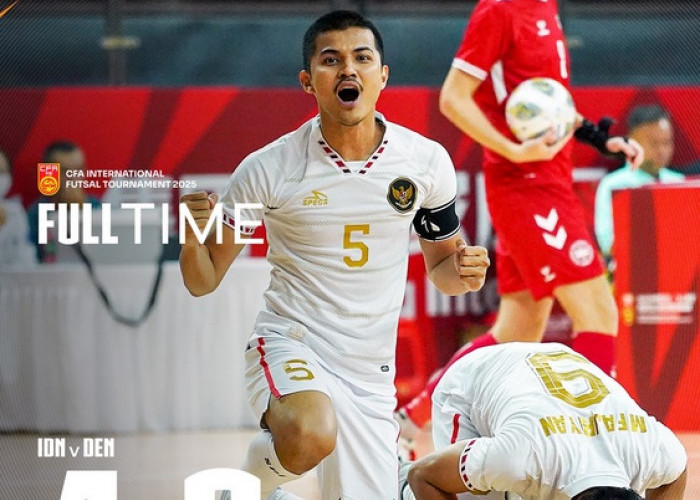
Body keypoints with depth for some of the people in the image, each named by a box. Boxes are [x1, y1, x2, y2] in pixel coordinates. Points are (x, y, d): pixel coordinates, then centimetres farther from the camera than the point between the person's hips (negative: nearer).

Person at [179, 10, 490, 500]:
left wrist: (463, 271, -9)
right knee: (311, 437, -35)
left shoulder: (426, 160, -1)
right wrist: (193, 238, -24)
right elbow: (204, 282, -2)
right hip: (290, 346, -3)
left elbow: (441, 267, 14)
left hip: (371, 378, 4)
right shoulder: (268, 169, -9)